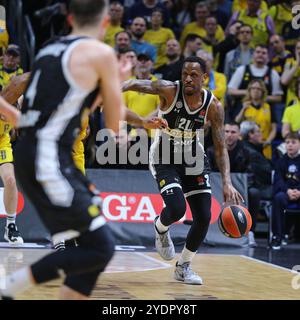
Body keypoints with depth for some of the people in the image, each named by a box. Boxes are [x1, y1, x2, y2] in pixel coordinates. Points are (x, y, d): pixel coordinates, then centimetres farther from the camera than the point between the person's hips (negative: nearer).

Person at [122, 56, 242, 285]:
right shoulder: (170, 90, -20)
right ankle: (161, 229, 16)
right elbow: (136, 84, -35)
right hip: (164, 159, -3)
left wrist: (227, 183, -21)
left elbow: (221, 148, -10)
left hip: (193, 159, 3)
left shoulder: (213, 106, -13)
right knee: (176, 209, -23)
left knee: (204, 218, -4)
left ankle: (183, 267, 19)